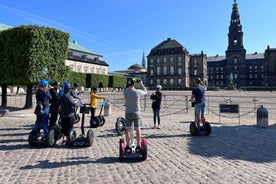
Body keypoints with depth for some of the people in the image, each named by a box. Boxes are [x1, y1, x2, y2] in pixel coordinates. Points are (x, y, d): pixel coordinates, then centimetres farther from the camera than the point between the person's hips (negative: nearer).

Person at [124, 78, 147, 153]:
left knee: (128, 130, 6)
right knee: (138, 130, 9)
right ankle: (138, 146, 15)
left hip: (128, 113, 0)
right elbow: (145, 92, 9)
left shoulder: (125, 92, -11)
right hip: (136, 113, 0)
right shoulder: (138, 92, -13)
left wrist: (128, 85, 20)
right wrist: (141, 84, 19)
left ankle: (128, 147, 10)